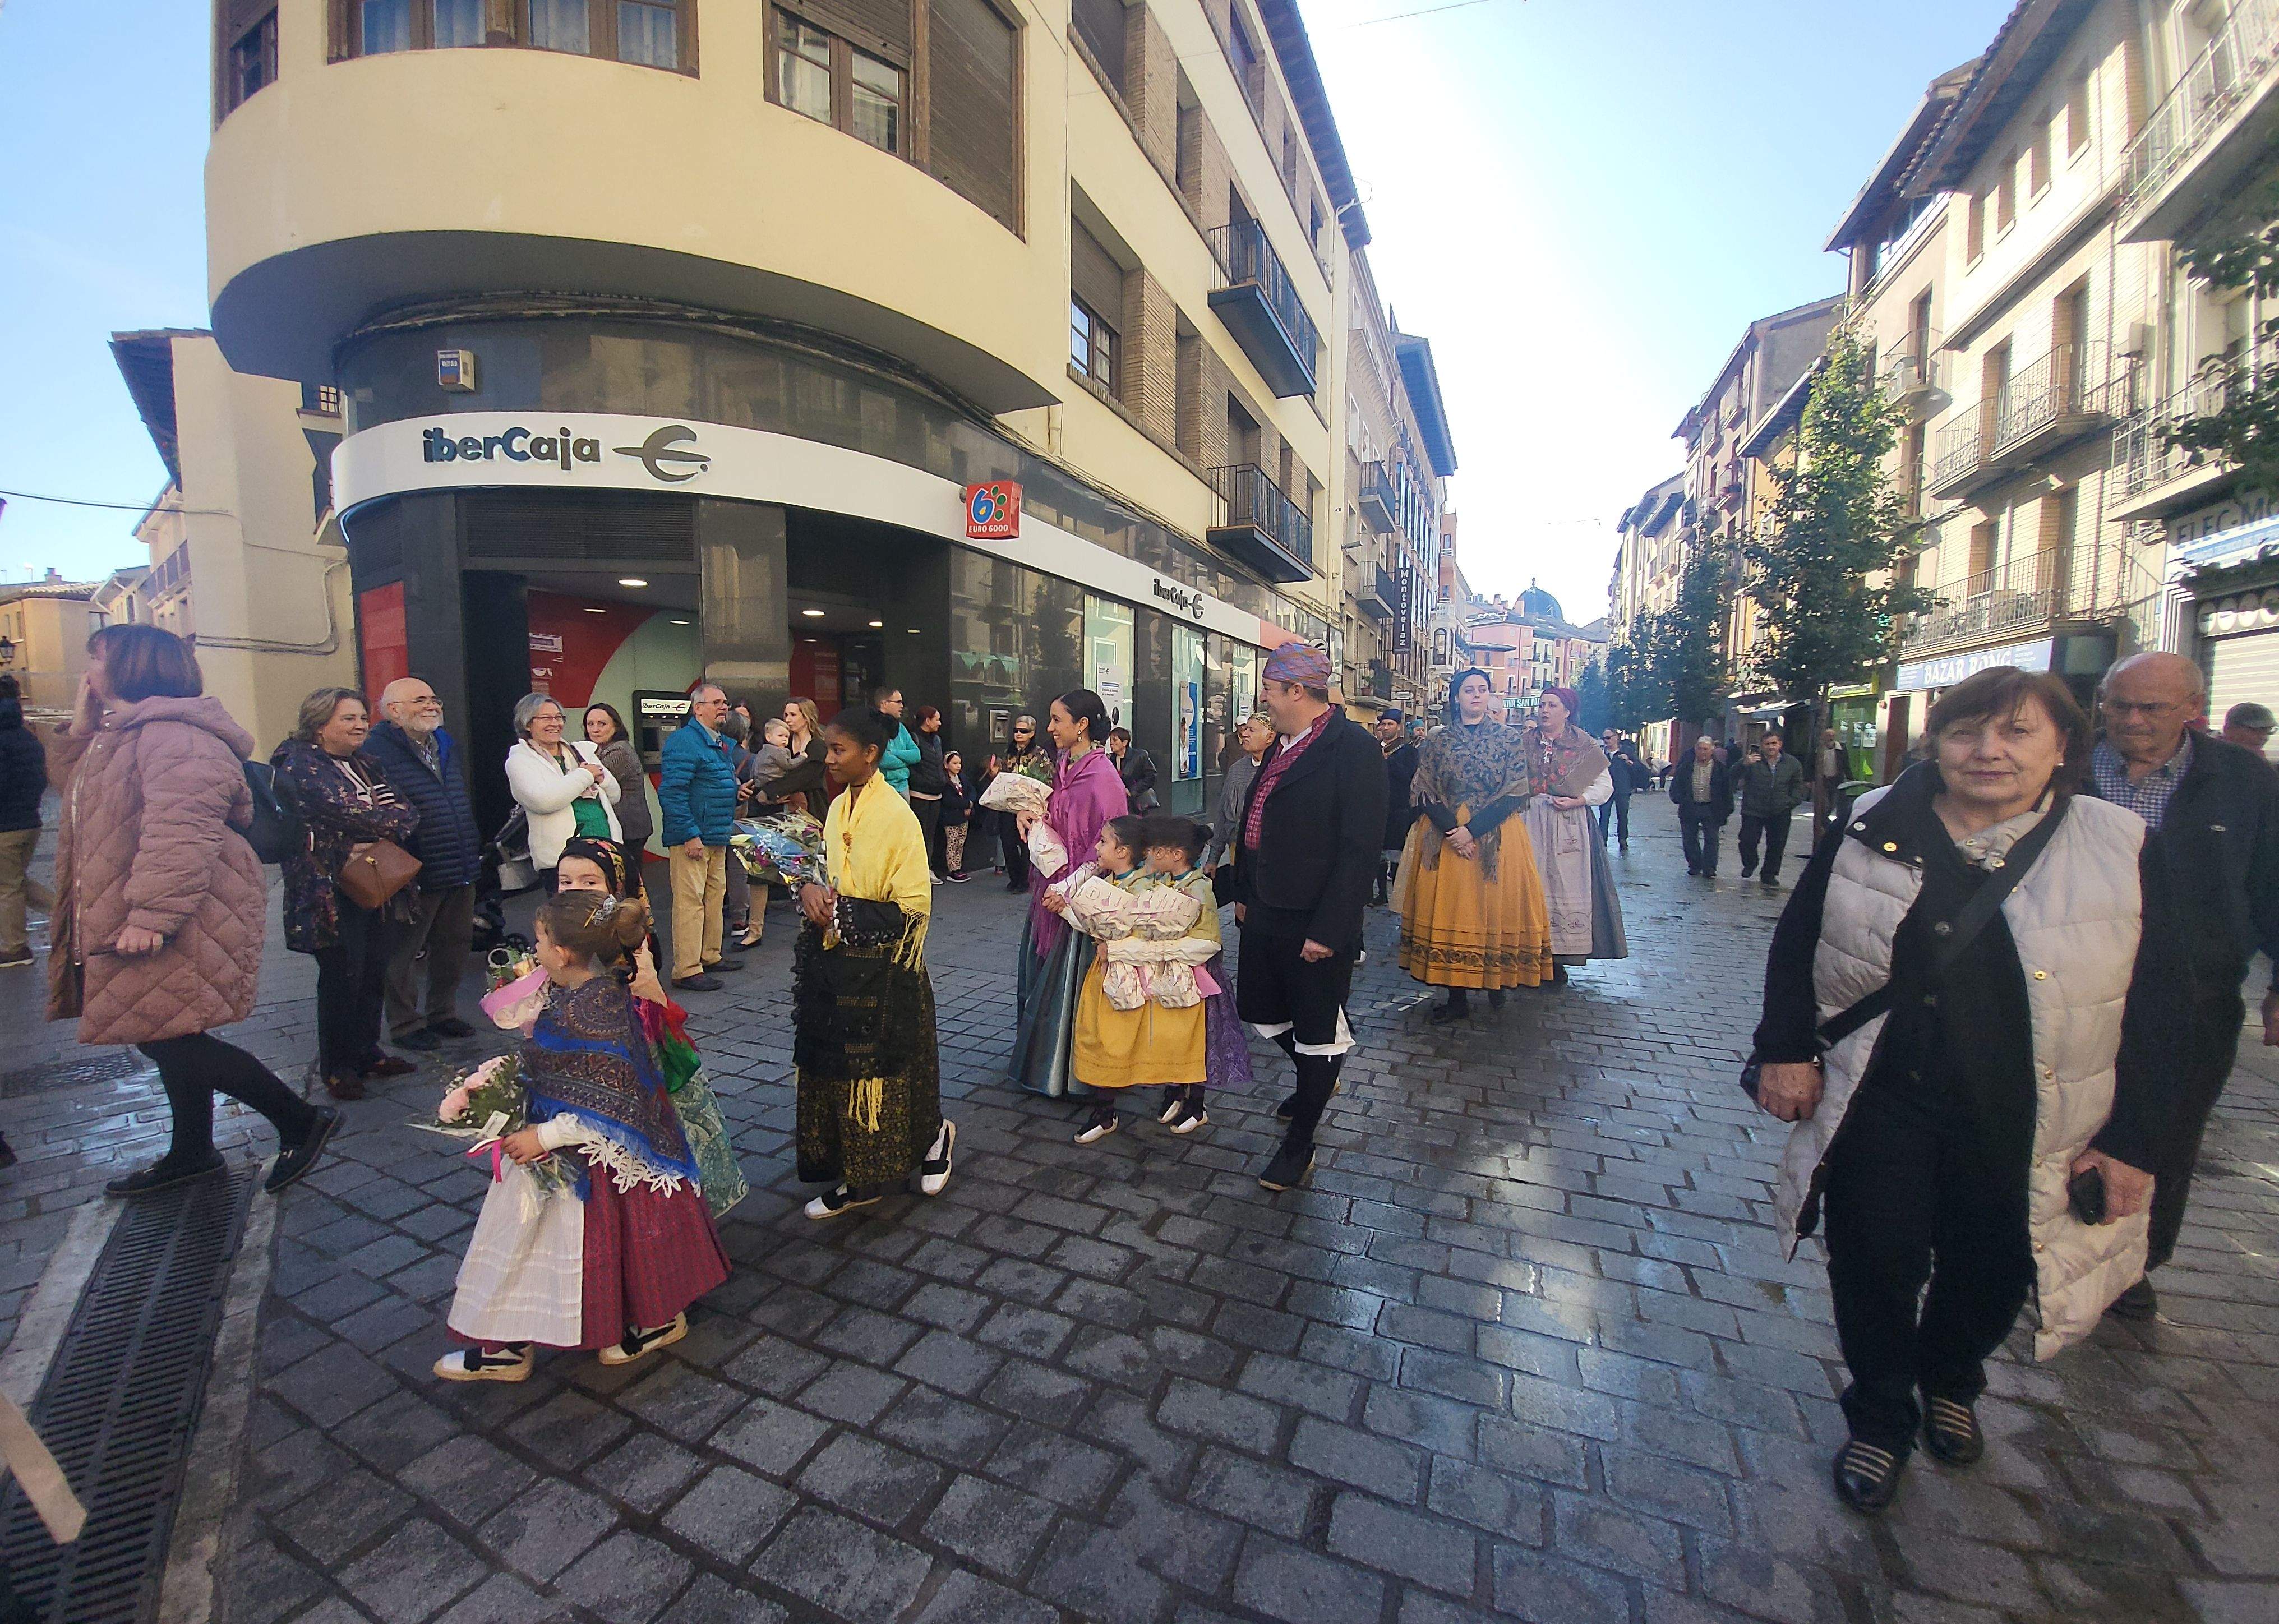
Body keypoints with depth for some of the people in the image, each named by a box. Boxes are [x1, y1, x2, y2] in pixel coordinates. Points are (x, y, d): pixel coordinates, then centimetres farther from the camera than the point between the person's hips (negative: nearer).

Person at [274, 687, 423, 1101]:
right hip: (331, 889, -7)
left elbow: (407, 809, 5)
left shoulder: (365, 763, 14)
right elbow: (345, 812, -22)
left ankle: (366, 1052, 25)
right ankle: (337, 1068, 13)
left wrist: (377, 837, -13)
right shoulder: (301, 764, -8)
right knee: (342, 977, -1)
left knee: (374, 973, 12)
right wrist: (391, 820, -9)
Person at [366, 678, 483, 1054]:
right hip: (415, 878, -7)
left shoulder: (446, 746, 15)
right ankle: (405, 1024, 22)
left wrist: (474, 851, 21)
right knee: (404, 954, 8)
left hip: (460, 873, 7)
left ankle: (442, 1013, 32)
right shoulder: (377, 751, -12)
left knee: (455, 947, 16)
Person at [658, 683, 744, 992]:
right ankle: (687, 970, -1)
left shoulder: (724, 744, 15)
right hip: (690, 838, -10)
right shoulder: (684, 742, -14)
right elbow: (671, 792, -21)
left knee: (715, 896, 16)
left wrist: (729, 823, 21)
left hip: (717, 838, 10)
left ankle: (711, 955, 28)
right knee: (690, 901, -6)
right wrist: (690, 835, -22)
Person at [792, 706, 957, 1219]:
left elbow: (914, 906, -16)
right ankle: (857, 1178, 28)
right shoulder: (839, 807, 7)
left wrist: (843, 912, -19)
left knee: (881, 1072, 5)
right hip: (836, 965, 7)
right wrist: (810, 889, -5)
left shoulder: (896, 816, -15)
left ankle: (935, 1134, 33)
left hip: (880, 973, -7)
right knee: (835, 1071, 12)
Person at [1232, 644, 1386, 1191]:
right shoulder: (1282, 745, 9)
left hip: (1315, 924, -8)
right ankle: (1315, 1078, 48)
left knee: (1317, 1031, 8)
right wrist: (1244, 892, 16)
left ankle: (1299, 1144, 25)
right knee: (1257, 1009, 20)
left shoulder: (1354, 748, -17)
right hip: (1266, 915, 9)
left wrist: (1328, 930, -22)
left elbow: (1360, 848, -21)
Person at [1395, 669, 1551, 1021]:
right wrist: (1452, 830, -14)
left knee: (1495, 909, 2)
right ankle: (1457, 995, 7)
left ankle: (1497, 982, 19)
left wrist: (1472, 830, -15)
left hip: (1497, 837, -1)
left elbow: (1515, 795, -5)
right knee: (1450, 910, 1)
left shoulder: (1510, 738, 2)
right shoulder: (1438, 741, 6)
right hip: (1445, 835, 1)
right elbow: (1425, 794, 1)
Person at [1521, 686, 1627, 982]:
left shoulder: (1582, 745, 4)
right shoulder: (1523, 743, 9)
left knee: (1565, 886, -1)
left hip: (1568, 826, -1)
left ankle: (1558, 959, 9)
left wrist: (1575, 801, -11)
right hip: (1530, 826, 1)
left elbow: (1605, 785, 3)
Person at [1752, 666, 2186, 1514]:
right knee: (1878, 1269, 7)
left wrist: (2131, 1136, -3)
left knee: (1989, 1275, 18)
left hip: (2018, 1127, 1)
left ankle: (1950, 1379, 50)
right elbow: (1796, 943, 2)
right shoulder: (1873, 830, -4)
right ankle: (1879, 1418, 33)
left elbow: (2158, 1000, 0)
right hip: (1882, 1102, -1)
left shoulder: (2119, 851, -3)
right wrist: (1787, 1048, -4)